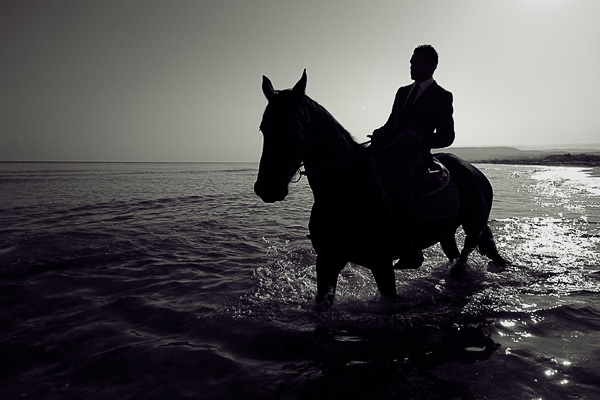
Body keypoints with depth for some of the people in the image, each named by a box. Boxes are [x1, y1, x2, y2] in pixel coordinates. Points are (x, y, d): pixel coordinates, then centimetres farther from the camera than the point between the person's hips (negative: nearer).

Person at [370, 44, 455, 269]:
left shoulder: (441, 96, 5)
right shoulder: (403, 91, 25)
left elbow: (447, 136, 0)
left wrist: (416, 137, -17)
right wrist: (380, 133, 3)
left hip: (416, 153, -7)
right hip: (391, 147, 8)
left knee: (395, 179, -36)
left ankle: (411, 247, -29)